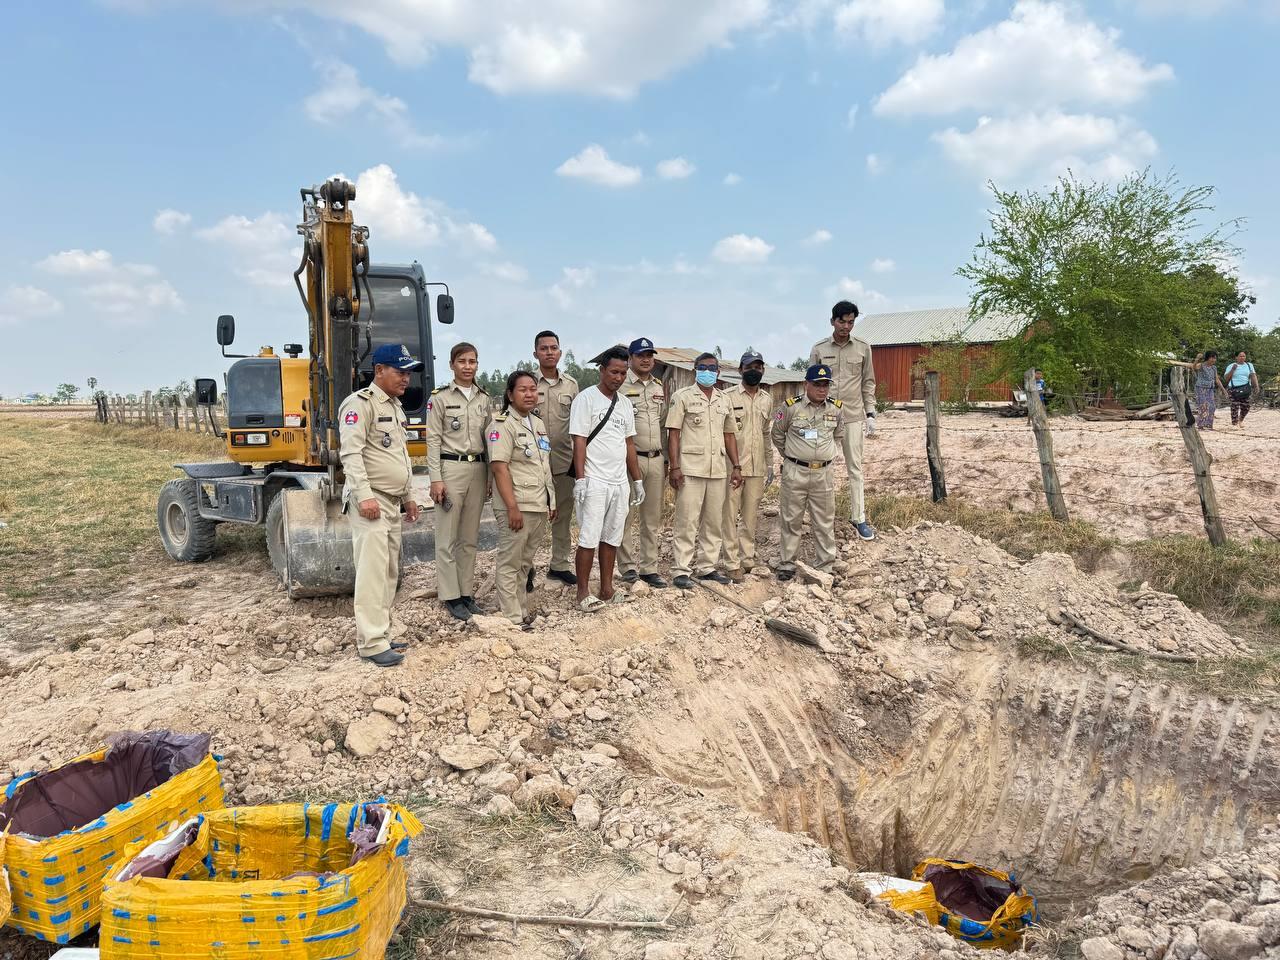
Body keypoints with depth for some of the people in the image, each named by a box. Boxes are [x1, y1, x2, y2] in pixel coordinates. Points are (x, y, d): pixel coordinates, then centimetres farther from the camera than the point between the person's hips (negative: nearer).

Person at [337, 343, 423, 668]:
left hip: (392, 502, 10)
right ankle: (372, 643, -8)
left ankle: (381, 634, 18)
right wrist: (364, 495, -26)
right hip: (369, 501, -9)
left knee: (390, 572, 11)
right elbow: (351, 453, -19)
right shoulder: (360, 403, -10)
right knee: (373, 571, -11)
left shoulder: (396, 407, 19)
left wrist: (408, 496, 23)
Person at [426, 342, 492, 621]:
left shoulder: (484, 398, 11)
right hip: (450, 468, -5)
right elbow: (433, 440, -6)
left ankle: (466, 592, 18)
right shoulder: (440, 397, -3)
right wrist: (436, 479, -12)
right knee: (447, 537, 0)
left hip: (478, 469, 5)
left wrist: (490, 475, 9)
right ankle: (450, 596, 8)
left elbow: (488, 438, 13)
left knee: (470, 537, 10)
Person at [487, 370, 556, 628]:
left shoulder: (538, 424, 15)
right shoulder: (502, 425, -10)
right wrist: (513, 507, -23)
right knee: (509, 564, 0)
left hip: (539, 507, 8)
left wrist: (551, 502, 18)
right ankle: (512, 619, 5)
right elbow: (499, 468, -18)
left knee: (525, 563, 15)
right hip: (517, 507, -8)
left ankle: (521, 611, 24)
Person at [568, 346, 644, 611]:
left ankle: (606, 589, 20)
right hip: (594, 482, -7)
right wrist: (580, 479, -18)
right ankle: (583, 593, 4)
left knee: (612, 538, 11)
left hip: (619, 482, 7)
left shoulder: (625, 403, 14)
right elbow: (579, 441, -11)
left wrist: (637, 480, 16)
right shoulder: (586, 399, -6)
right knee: (589, 539, -4)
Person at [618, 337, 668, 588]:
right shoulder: (620, 385, -5)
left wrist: (666, 459, 18)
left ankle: (649, 568, 16)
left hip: (656, 459, 6)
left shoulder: (659, 387, 15)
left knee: (652, 518, 9)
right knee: (626, 515, -1)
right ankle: (628, 566, 10)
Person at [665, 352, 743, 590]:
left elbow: (729, 435, 19)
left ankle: (708, 567, 18)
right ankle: (681, 570, 0)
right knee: (687, 522, -5)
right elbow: (673, 433, -5)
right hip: (691, 469, -5)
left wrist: (736, 466, 11)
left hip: (718, 470, 6)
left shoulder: (724, 400, 15)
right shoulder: (682, 396, 0)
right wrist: (674, 467, -13)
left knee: (714, 522, 9)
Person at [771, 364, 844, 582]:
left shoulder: (837, 408, 1)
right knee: (791, 520, 6)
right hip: (795, 472, -2)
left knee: (825, 523, 7)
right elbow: (778, 435, 8)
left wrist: (827, 455, 14)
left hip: (823, 473, 2)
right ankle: (787, 564, 18)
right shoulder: (791, 406, -7)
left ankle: (825, 567, 17)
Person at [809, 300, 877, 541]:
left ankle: (859, 518, 8)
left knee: (855, 468, 3)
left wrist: (870, 413, 3)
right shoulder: (819, 349, 2)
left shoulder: (863, 348, 4)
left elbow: (868, 383, 8)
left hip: (853, 415, 0)